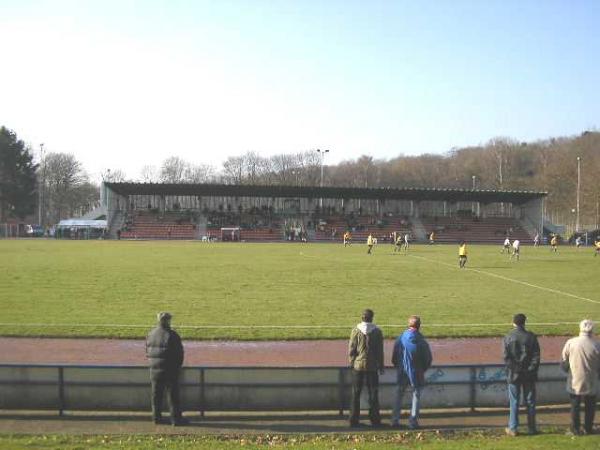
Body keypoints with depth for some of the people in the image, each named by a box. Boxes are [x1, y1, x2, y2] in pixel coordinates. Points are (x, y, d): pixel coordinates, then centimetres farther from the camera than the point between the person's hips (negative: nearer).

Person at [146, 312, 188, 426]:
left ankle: (156, 417, 19)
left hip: (155, 370, 5)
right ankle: (176, 419, 5)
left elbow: (147, 352, 11)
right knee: (173, 395, 2)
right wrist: (178, 366, 4)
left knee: (156, 395, 13)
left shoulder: (151, 334, 4)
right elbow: (179, 352, -11)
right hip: (170, 371, -5)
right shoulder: (172, 335, -15)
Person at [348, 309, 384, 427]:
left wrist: (351, 363, 8)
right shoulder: (377, 332, -5)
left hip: (358, 365, 0)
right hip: (372, 367, 0)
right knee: (373, 394, 10)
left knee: (356, 394, 9)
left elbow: (351, 350, -5)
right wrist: (381, 367, 8)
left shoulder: (356, 330, -6)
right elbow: (380, 351, 0)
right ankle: (375, 419, 12)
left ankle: (354, 420, 11)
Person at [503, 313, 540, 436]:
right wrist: (532, 370, -1)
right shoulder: (531, 337, -5)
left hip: (514, 374, -1)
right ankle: (531, 428, 17)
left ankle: (513, 429, 11)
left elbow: (506, 357, -9)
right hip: (529, 375, 1)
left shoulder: (508, 337, -7)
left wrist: (513, 369, -2)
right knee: (530, 402, 11)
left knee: (514, 402, 7)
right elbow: (536, 356, -6)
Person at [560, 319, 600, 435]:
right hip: (590, 383, -1)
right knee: (590, 407, 16)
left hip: (574, 381, 1)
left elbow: (563, 362, -2)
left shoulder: (570, 343, -11)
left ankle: (575, 429, 18)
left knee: (575, 406, 13)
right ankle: (588, 429, 22)